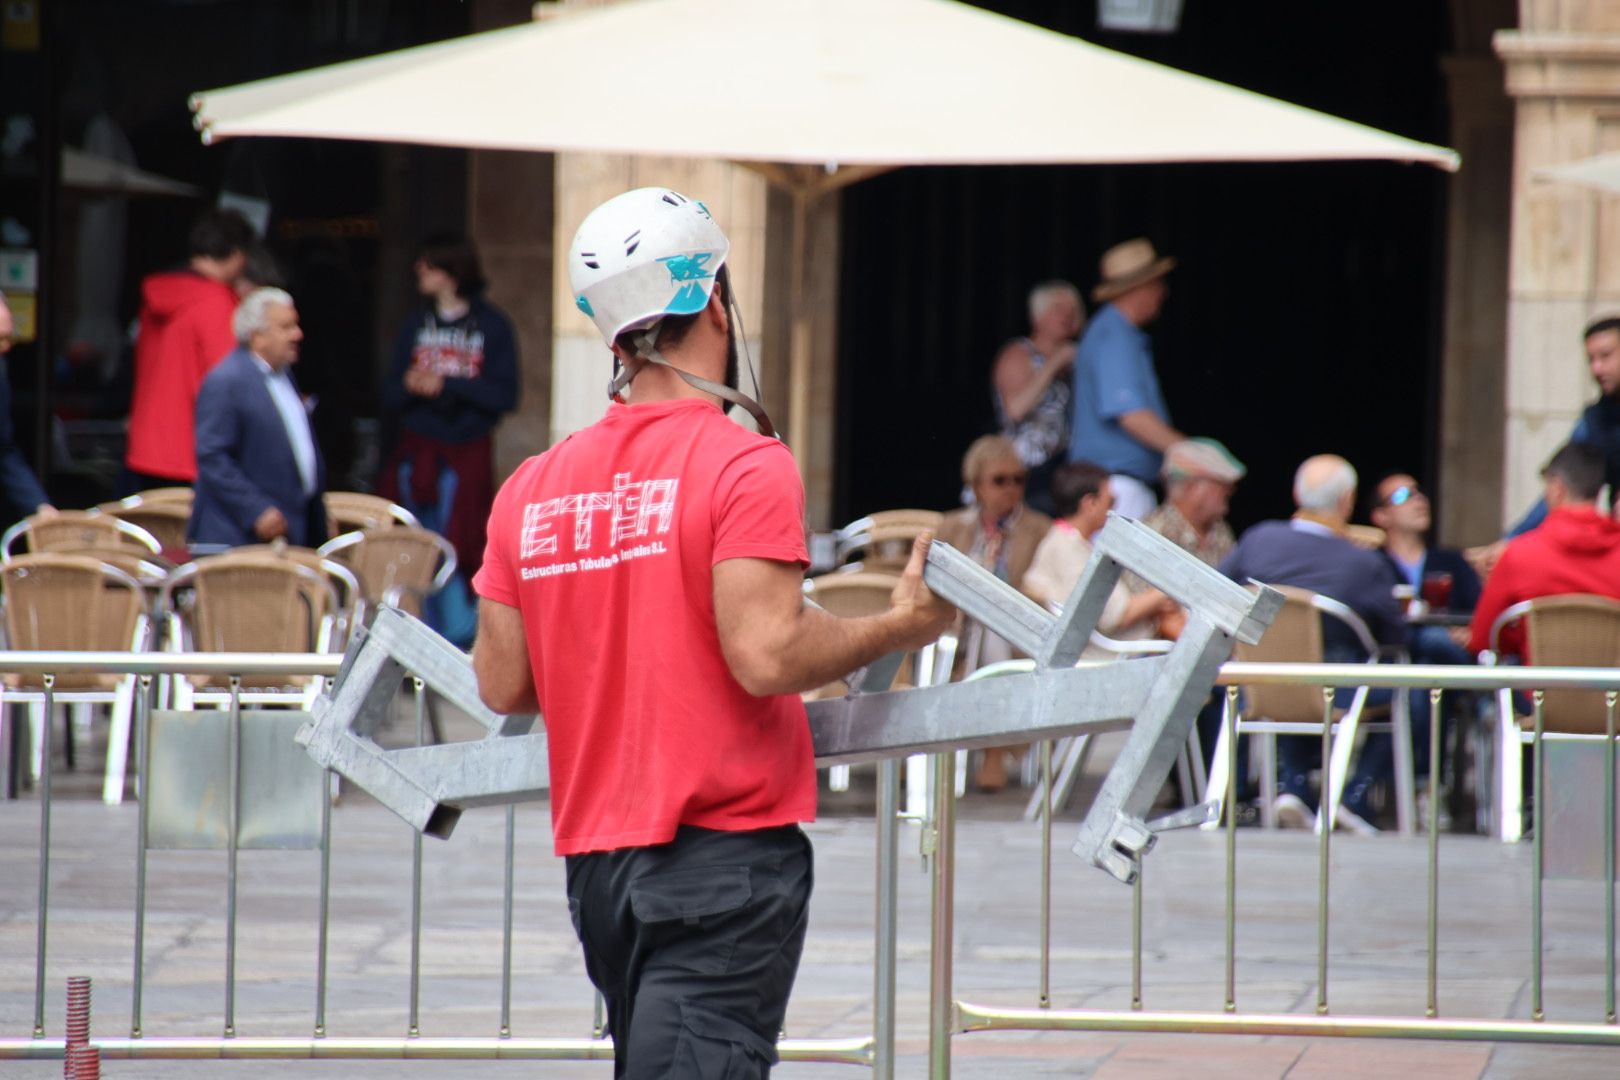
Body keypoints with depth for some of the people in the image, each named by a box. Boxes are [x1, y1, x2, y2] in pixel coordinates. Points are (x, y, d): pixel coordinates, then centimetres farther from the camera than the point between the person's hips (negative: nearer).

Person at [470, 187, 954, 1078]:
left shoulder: (532, 488, 7)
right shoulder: (745, 466, -11)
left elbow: (503, 685, 10)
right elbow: (767, 655, -19)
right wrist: (900, 626, -3)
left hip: (594, 855, 6)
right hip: (725, 840, -6)